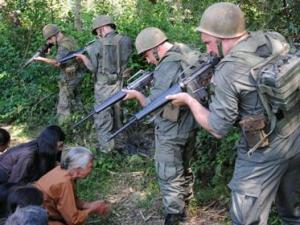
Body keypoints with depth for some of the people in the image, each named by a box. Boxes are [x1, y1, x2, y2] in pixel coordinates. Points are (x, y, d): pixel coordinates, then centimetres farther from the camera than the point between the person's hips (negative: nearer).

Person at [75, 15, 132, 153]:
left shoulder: (97, 45, -13)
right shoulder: (126, 41, -4)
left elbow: (93, 68, -8)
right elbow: (125, 61, 7)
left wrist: (83, 57, 7)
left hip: (104, 87, -4)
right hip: (120, 85, 4)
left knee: (103, 119, 5)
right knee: (118, 117, 20)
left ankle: (106, 150, 5)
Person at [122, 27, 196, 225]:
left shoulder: (166, 68, -25)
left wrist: (137, 94, -8)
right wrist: (151, 83, 6)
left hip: (171, 132, -9)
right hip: (190, 125, 9)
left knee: (169, 176, 5)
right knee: (184, 168, 23)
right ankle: (183, 205, 40)